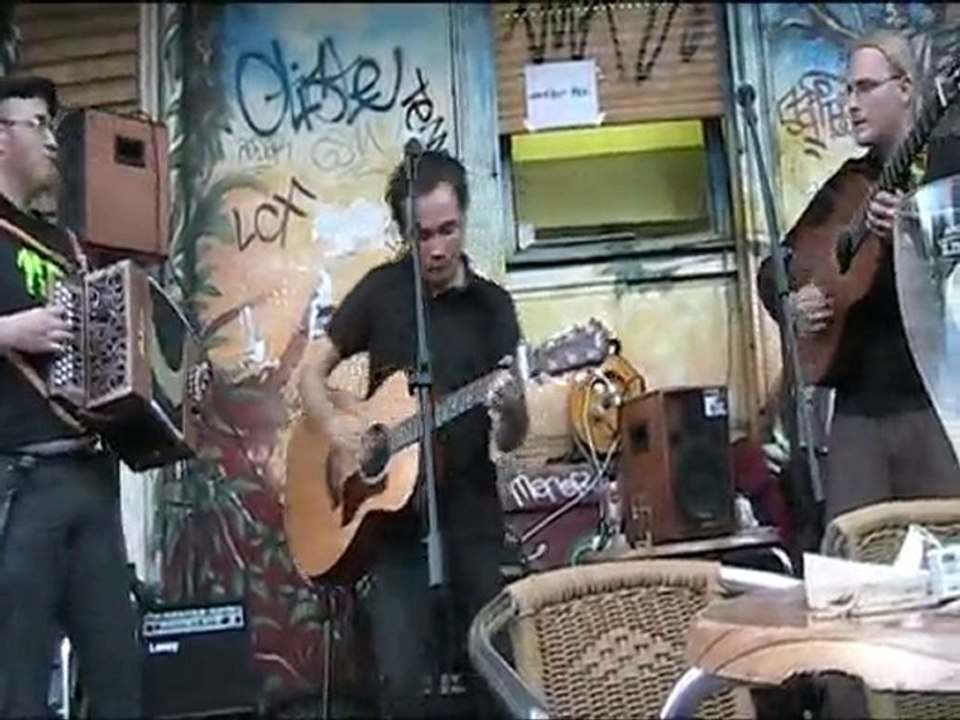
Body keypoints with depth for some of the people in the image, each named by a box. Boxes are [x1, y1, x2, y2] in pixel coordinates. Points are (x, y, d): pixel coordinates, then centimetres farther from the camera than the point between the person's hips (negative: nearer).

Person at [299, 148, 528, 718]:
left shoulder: (493, 306, 1)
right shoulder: (381, 289, 2)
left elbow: (511, 441, 1)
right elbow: (312, 371, 7)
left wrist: (512, 412, -22)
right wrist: (334, 423, -13)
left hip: (471, 514, 1)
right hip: (393, 513, -1)